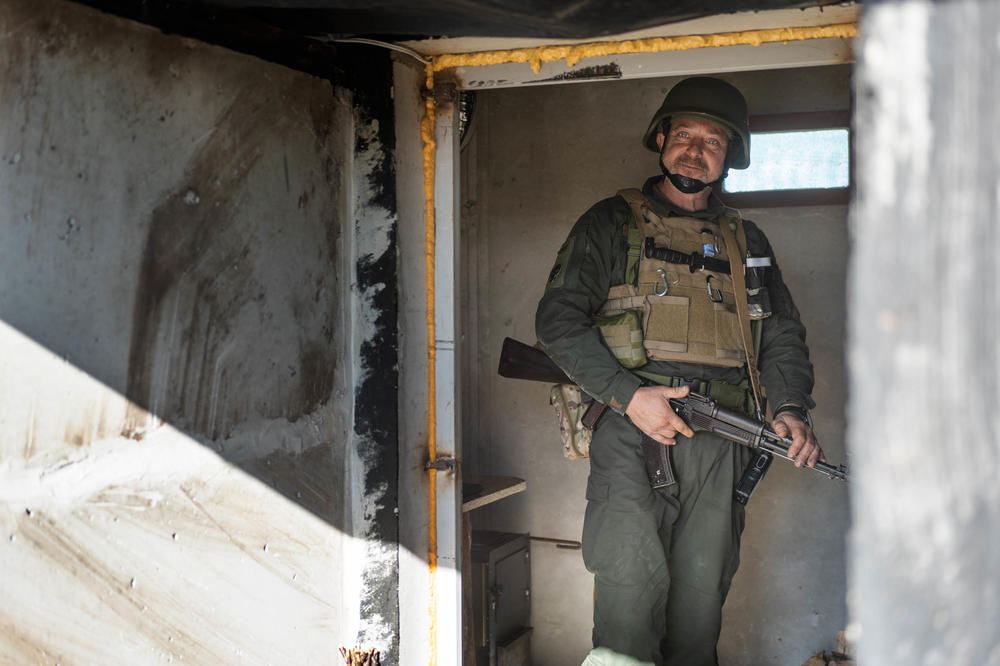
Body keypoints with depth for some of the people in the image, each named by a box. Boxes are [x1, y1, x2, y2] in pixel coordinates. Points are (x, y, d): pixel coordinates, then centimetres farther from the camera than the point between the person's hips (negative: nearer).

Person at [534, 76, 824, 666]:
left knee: (701, 601, 7)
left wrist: (792, 408, -3)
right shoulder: (612, 223, 7)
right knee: (630, 592, -9)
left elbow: (783, 336, 18)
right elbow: (558, 318, -2)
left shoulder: (747, 241, 20)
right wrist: (629, 396, -12)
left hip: (720, 444, 4)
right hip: (632, 435, -3)